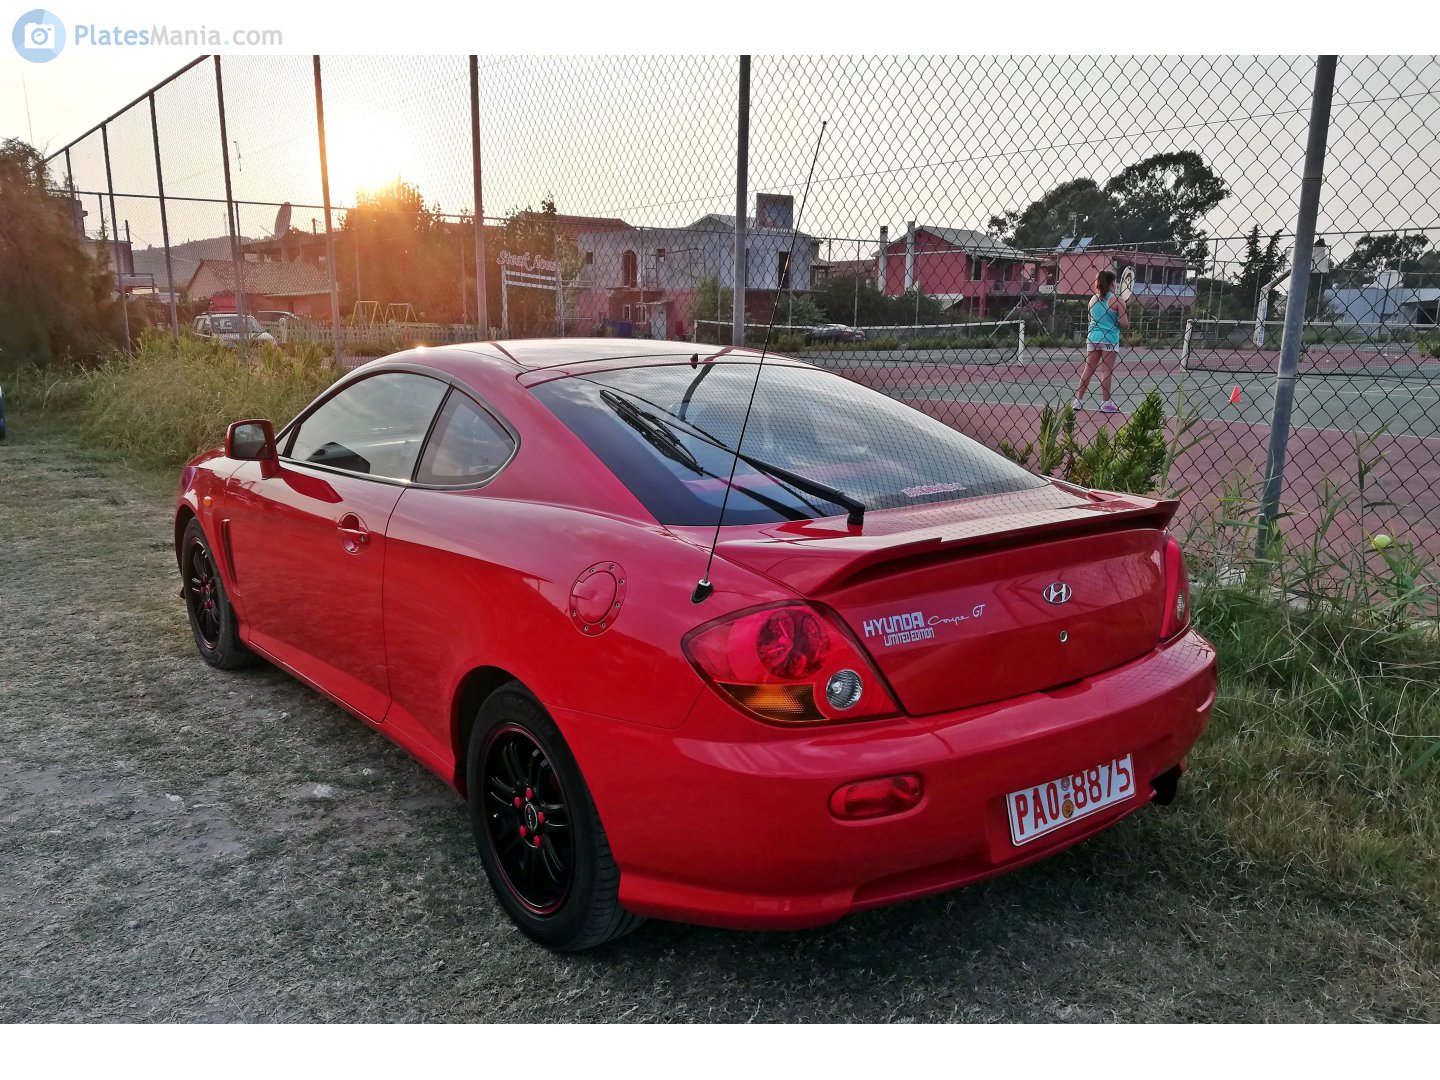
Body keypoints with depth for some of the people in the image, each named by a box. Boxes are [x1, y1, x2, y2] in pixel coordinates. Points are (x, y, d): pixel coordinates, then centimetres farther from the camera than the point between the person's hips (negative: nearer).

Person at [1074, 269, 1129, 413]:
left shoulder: (1093, 299, 8)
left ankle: (1078, 400, 9)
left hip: (1093, 337, 5)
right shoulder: (1117, 301, -8)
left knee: (1088, 369, 9)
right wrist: (1127, 317, 11)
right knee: (1107, 371, 0)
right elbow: (1124, 325, -9)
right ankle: (1105, 402, 2)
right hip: (1110, 339, -5)